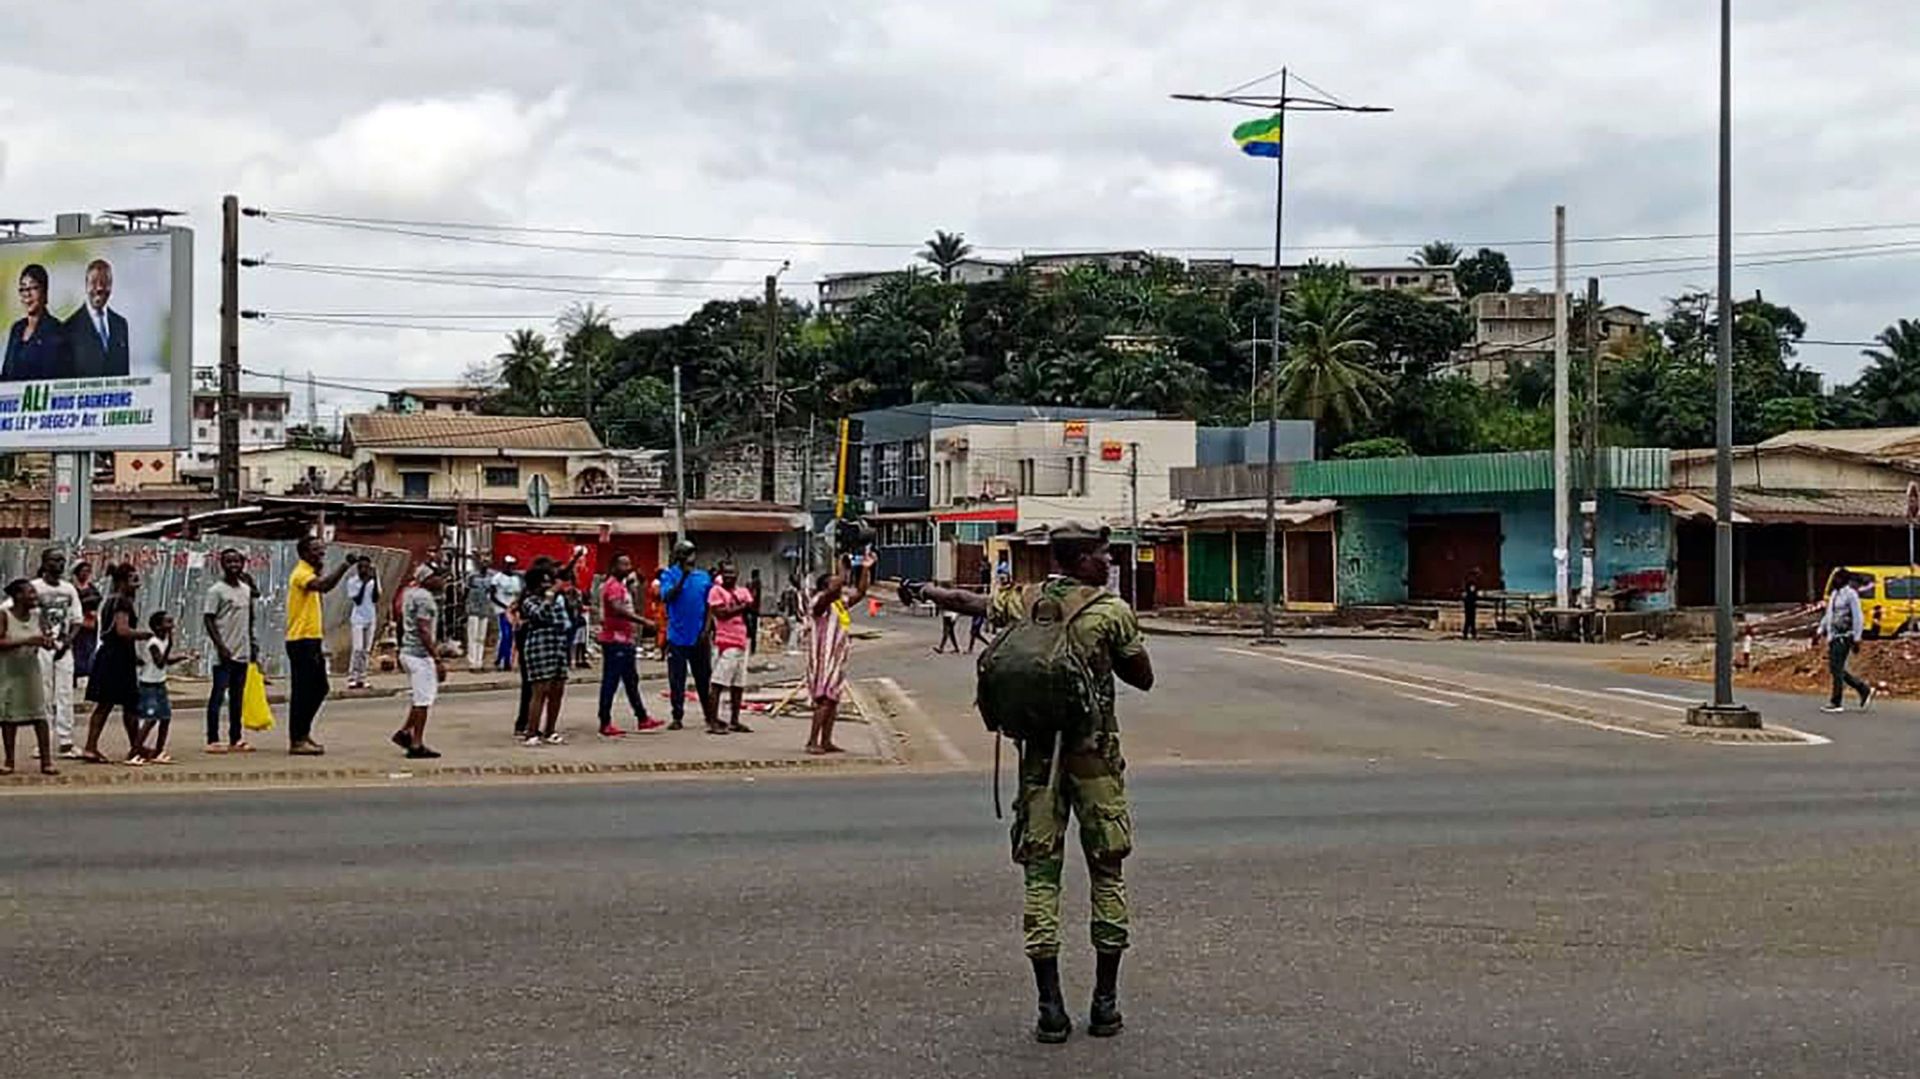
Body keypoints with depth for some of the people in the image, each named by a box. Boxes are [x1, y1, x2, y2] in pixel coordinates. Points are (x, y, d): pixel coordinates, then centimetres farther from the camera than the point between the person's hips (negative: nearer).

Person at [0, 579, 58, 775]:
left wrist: (49, 642, -17)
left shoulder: (36, 618, 2)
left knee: (40, 714, -2)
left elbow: (48, 644, 7)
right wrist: (26, 641, -28)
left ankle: (46, 761, -1)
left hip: (30, 670, 3)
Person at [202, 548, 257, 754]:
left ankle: (236, 739, 15)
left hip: (243, 652, 7)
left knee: (238, 698, 10)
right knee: (218, 696, -5)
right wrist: (220, 646, -17)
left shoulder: (246, 589, 12)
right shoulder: (217, 590, -8)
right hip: (224, 653, -7)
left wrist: (252, 643, 16)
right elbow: (208, 619, -11)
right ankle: (213, 740, -3)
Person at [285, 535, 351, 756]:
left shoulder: (311, 573, 17)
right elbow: (323, 586, -33)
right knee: (302, 691, -6)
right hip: (301, 640, -10)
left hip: (312, 640, 10)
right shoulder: (301, 574, -15)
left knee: (319, 688, 14)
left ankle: (303, 734, 22)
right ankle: (296, 741, -2)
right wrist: (344, 566, -32)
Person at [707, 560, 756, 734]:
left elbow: (753, 609, 8)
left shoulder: (743, 592, 16)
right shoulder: (717, 591, -3)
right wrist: (741, 607, -8)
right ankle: (713, 721, -10)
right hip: (725, 642, -7)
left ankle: (735, 721, 18)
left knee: (738, 684, 11)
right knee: (718, 683, -9)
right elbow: (720, 612, -15)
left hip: (741, 641, 7)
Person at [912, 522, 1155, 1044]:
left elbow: (968, 601, 23)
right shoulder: (1113, 612, -6)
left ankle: (1051, 1010, 2)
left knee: (1041, 874, 5)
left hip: (1039, 754, 3)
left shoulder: (1024, 602, 5)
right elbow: (1143, 677, 3)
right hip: (1095, 754, -3)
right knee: (1106, 873, 9)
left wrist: (925, 591, 42)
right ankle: (1105, 1004, 11)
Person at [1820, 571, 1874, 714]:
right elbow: (1828, 615, 24)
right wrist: (1820, 631, 16)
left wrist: (1856, 640, -17)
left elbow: (1858, 618, -14)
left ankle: (1835, 703, -2)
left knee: (1837, 669, -7)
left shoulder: (1851, 594, -11)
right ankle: (1865, 691, 19)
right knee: (1837, 669, 10)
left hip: (1844, 637, -9)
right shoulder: (1835, 594, 16)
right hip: (1833, 637, 9)